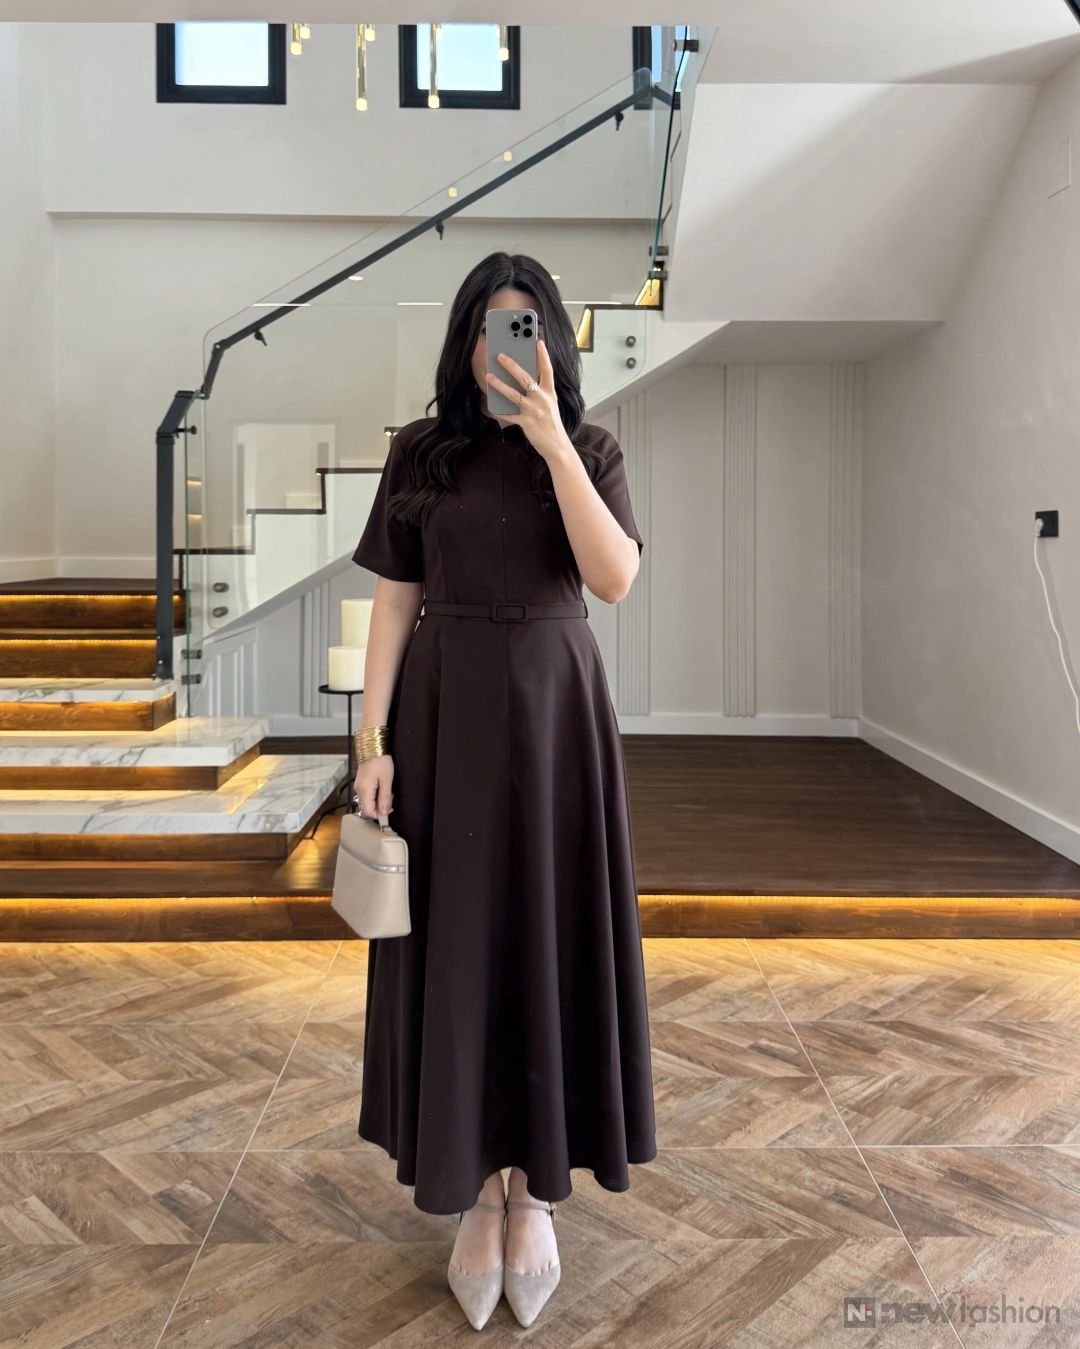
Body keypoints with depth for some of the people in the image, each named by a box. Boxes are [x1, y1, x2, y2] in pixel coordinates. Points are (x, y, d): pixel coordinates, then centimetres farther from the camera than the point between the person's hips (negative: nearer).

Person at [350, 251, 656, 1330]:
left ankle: (536, 1186, 21)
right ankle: (478, 1185, 21)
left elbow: (614, 578, -13)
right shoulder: (420, 453, 4)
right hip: (444, 712, 0)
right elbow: (396, 601, 1)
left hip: (555, 710, 0)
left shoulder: (591, 451, 3)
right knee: (455, 942, 5)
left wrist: (552, 441, -18)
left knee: (549, 938, 5)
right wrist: (373, 736, -6)